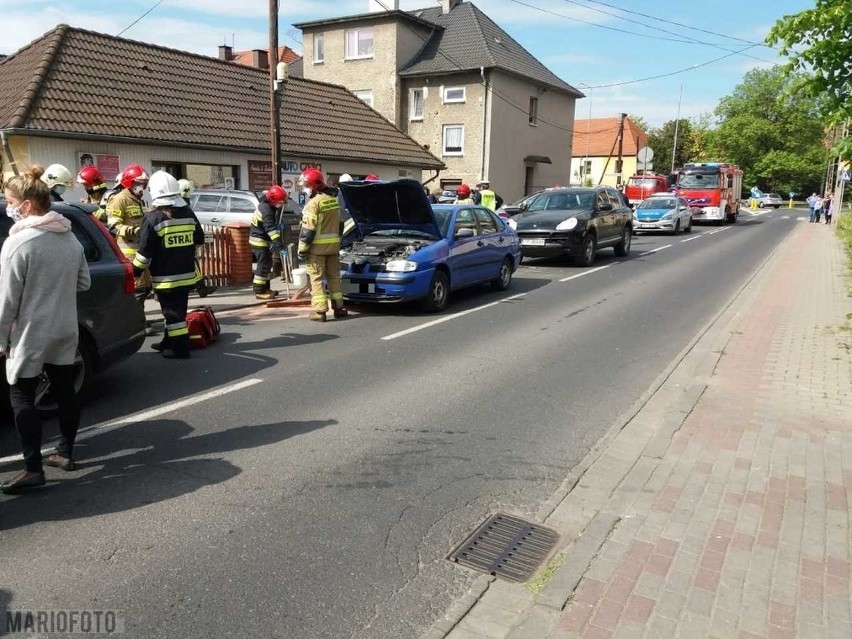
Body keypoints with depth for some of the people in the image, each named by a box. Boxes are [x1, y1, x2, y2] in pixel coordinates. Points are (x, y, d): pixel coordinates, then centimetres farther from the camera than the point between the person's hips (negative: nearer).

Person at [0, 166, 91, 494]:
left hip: (31, 333, -6)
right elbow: (84, 282, 12)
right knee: (64, 390, 14)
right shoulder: (71, 238, 3)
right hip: (65, 329, 7)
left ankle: (33, 468, 4)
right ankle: (65, 453, 25)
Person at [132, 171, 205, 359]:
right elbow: (199, 240, 14)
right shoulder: (188, 213, 4)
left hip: (166, 277, -6)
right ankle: (170, 342, 29)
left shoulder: (152, 218, -14)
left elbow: (145, 251, -13)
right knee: (177, 310, 17)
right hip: (187, 273, 6)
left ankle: (180, 348, 3)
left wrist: (136, 270, 0)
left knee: (172, 312, 1)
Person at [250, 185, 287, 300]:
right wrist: (279, 247, -41)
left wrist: (278, 225, 5)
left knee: (267, 263, 15)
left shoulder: (270, 204, 2)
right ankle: (259, 291, -5)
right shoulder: (266, 210, -28)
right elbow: (271, 229, -36)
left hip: (263, 238, 10)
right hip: (259, 239, -10)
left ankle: (265, 288, 24)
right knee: (264, 264, -10)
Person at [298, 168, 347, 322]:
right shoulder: (334, 199, 9)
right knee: (334, 276, 14)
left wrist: (302, 250, -11)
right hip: (333, 245, 7)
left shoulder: (314, 203, -15)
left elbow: (307, 230, -16)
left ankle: (320, 311, -2)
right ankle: (338, 308, 17)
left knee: (316, 278, 0)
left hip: (317, 247, -7)